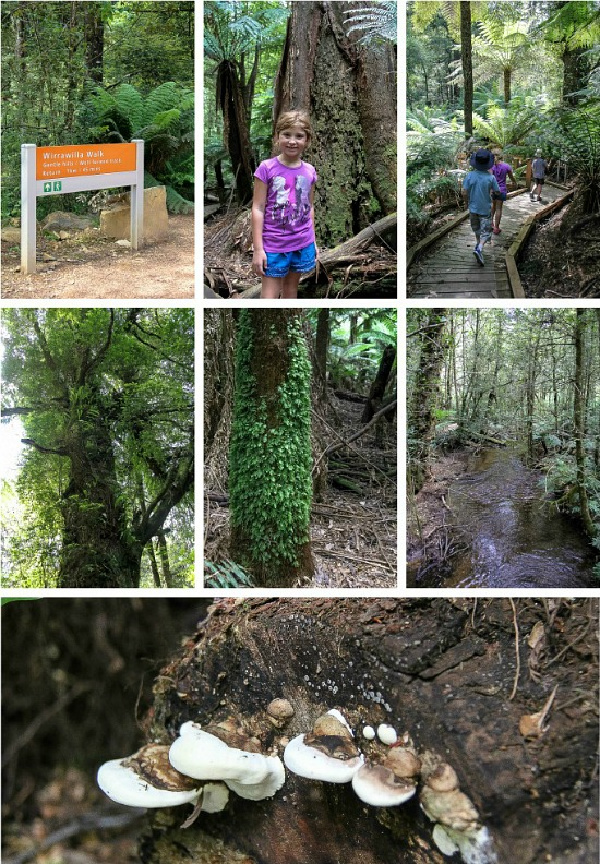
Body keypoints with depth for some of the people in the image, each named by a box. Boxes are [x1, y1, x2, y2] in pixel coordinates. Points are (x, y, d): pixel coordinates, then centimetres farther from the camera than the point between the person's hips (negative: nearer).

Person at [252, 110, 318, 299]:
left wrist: (312, 241, 14)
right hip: (273, 246, -4)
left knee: (291, 290, 17)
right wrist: (258, 249, -12)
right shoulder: (266, 168, -9)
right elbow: (258, 208, -8)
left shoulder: (309, 171, 3)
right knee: (270, 295, -4)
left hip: (303, 245, 4)